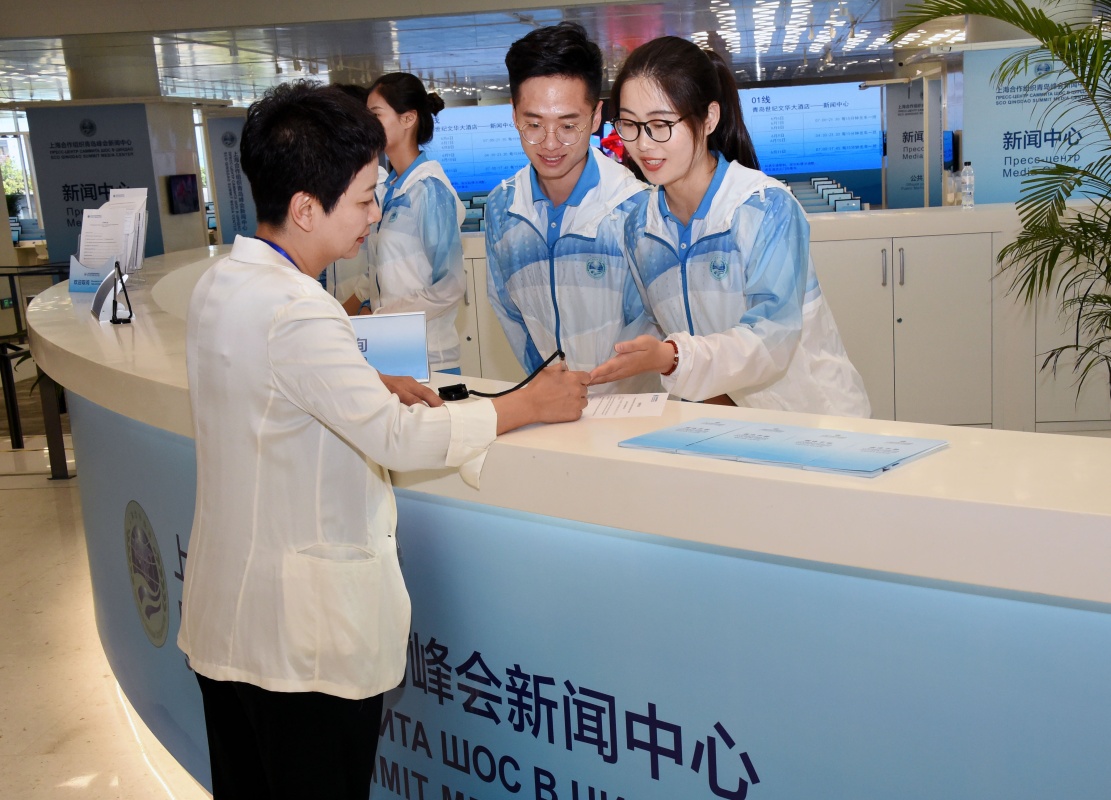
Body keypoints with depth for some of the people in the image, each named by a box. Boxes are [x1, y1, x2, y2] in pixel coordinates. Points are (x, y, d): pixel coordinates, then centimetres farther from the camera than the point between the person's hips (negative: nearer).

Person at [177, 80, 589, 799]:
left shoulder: (222, 283, 4)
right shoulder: (298, 314, -26)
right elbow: (397, 440, -23)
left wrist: (377, 385, 6)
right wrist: (531, 405, -12)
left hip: (223, 610, 9)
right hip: (301, 632, -9)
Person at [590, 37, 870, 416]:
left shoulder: (767, 207, -14)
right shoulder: (638, 224, 3)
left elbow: (770, 337, -22)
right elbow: (657, 330, 8)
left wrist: (671, 358, -37)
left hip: (813, 416, -3)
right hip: (725, 418, 4)